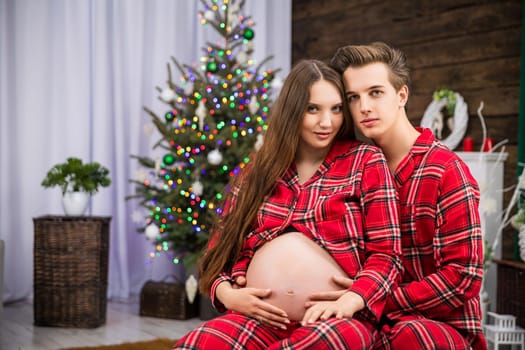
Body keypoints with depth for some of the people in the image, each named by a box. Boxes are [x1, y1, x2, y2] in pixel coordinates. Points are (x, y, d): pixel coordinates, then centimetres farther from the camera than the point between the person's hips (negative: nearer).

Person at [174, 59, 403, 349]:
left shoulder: (366, 162, 8)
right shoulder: (258, 171, 16)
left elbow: (386, 254, 1)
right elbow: (221, 249, 18)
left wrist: (350, 301, -18)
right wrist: (227, 294, -4)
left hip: (334, 320, -1)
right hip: (259, 319, 2)